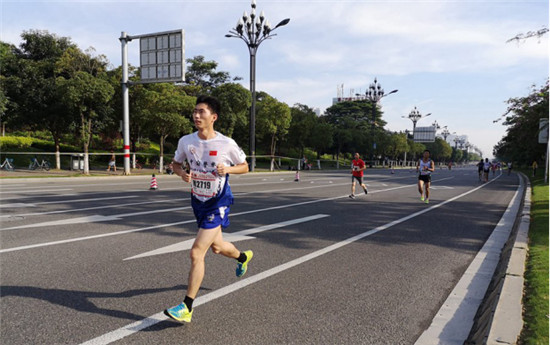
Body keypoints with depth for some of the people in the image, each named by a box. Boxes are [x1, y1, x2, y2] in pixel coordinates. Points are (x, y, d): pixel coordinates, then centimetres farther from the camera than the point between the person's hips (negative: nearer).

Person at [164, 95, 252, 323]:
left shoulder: (227, 144, -16)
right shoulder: (186, 141, -6)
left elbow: (244, 166, -1)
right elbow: (175, 164, 10)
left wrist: (227, 169, -21)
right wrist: (182, 173, -13)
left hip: (218, 203, -5)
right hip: (198, 201, 6)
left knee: (196, 252, -14)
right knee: (216, 247, 23)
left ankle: (187, 308, -2)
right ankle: (243, 257, 57)